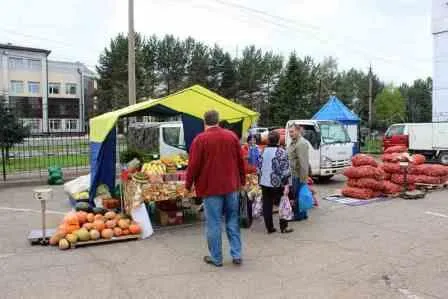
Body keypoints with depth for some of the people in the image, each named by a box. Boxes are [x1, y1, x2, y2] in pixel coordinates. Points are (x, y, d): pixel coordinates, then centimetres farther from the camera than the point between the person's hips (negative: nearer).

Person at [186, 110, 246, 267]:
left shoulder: (200, 139, -9)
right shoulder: (231, 136, 4)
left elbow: (194, 164, -10)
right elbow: (240, 161, 8)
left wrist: (189, 184, 3)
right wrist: (242, 180, 20)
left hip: (211, 187, -4)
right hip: (231, 185, 4)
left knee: (214, 223, 5)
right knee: (233, 221, 14)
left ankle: (216, 258, 15)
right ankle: (237, 255, 16)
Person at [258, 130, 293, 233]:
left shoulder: (263, 151, 6)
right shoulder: (281, 152, -11)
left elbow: (259, 167, 11)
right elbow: (284, 170, -14)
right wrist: (286, 184, -10)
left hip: (264, 183, 5)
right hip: (277, 184, -5)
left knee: (267, 206, 9)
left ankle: (269, 228, 14)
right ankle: (283, 227, 15)